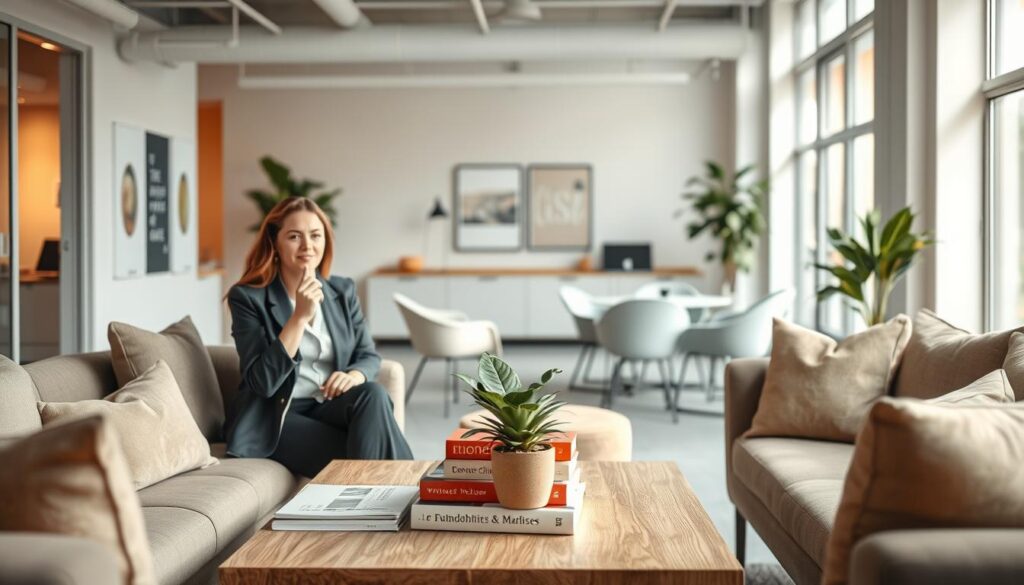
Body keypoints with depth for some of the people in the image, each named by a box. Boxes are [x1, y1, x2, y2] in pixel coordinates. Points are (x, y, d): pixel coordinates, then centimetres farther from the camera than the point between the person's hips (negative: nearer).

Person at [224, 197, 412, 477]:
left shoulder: (342, 290, 8)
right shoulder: (247, 297, -8)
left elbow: (369, 355, 10)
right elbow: (263, 382, -17)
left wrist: (353, 376, -15)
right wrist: (300, 316, -24)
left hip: (332, 406, 5)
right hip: (277, 418, -5)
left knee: (372, 394, -29)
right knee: (356, 463, -30)